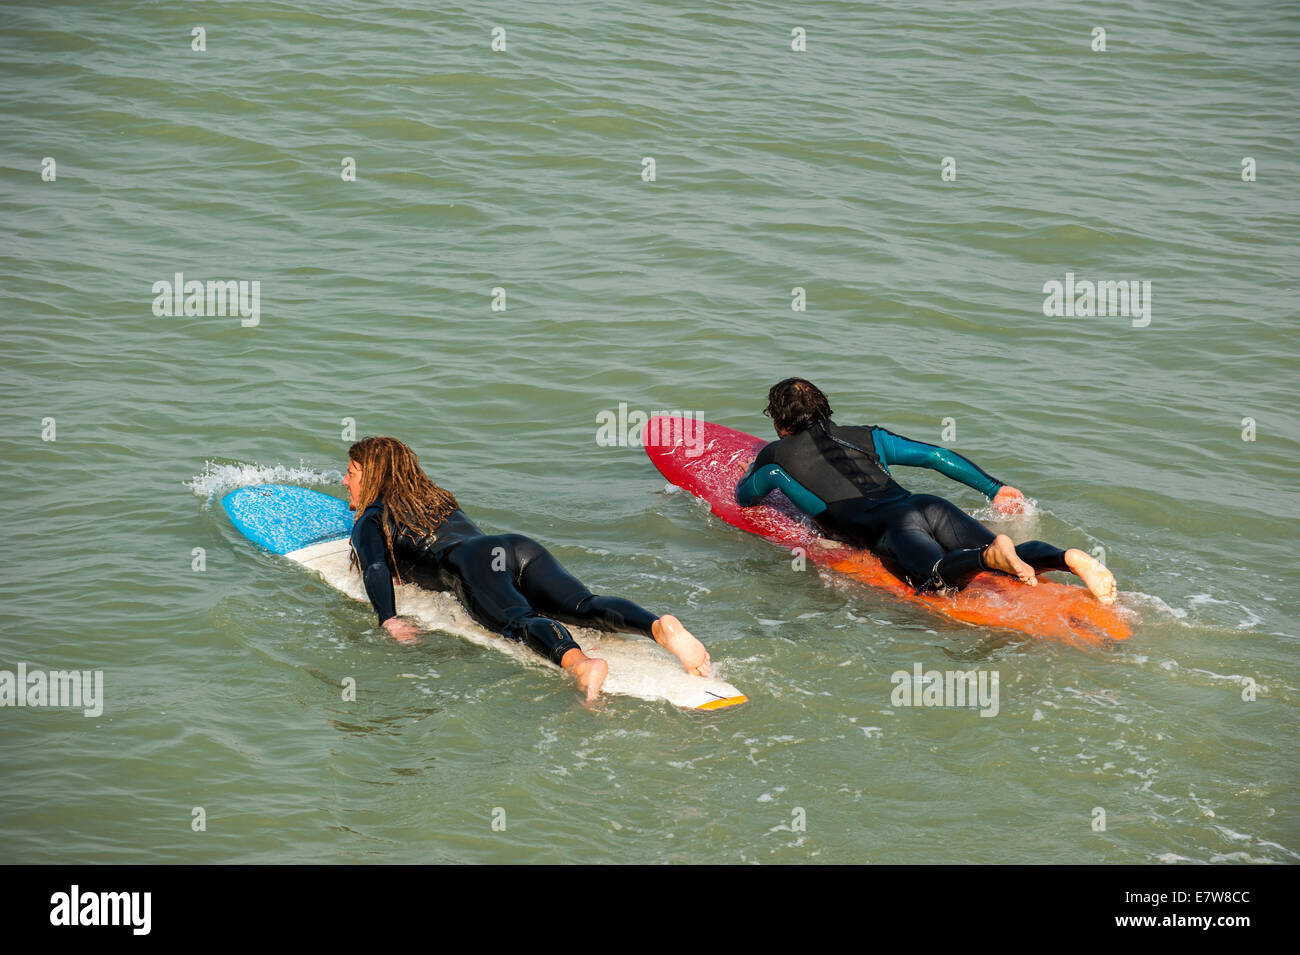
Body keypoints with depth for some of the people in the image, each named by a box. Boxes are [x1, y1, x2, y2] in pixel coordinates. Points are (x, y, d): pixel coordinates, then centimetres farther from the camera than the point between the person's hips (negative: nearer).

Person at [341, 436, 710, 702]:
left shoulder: (369, 521, 20)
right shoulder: (438, 498, 40)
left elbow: (375, 569, 1)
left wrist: (389, 621, -9)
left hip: (476, 562, -6)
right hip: (520, 545, 6)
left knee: (521, 620, -33)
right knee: (585, 607, -19)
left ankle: (579, 663, -66)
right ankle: (660, 626, -49)